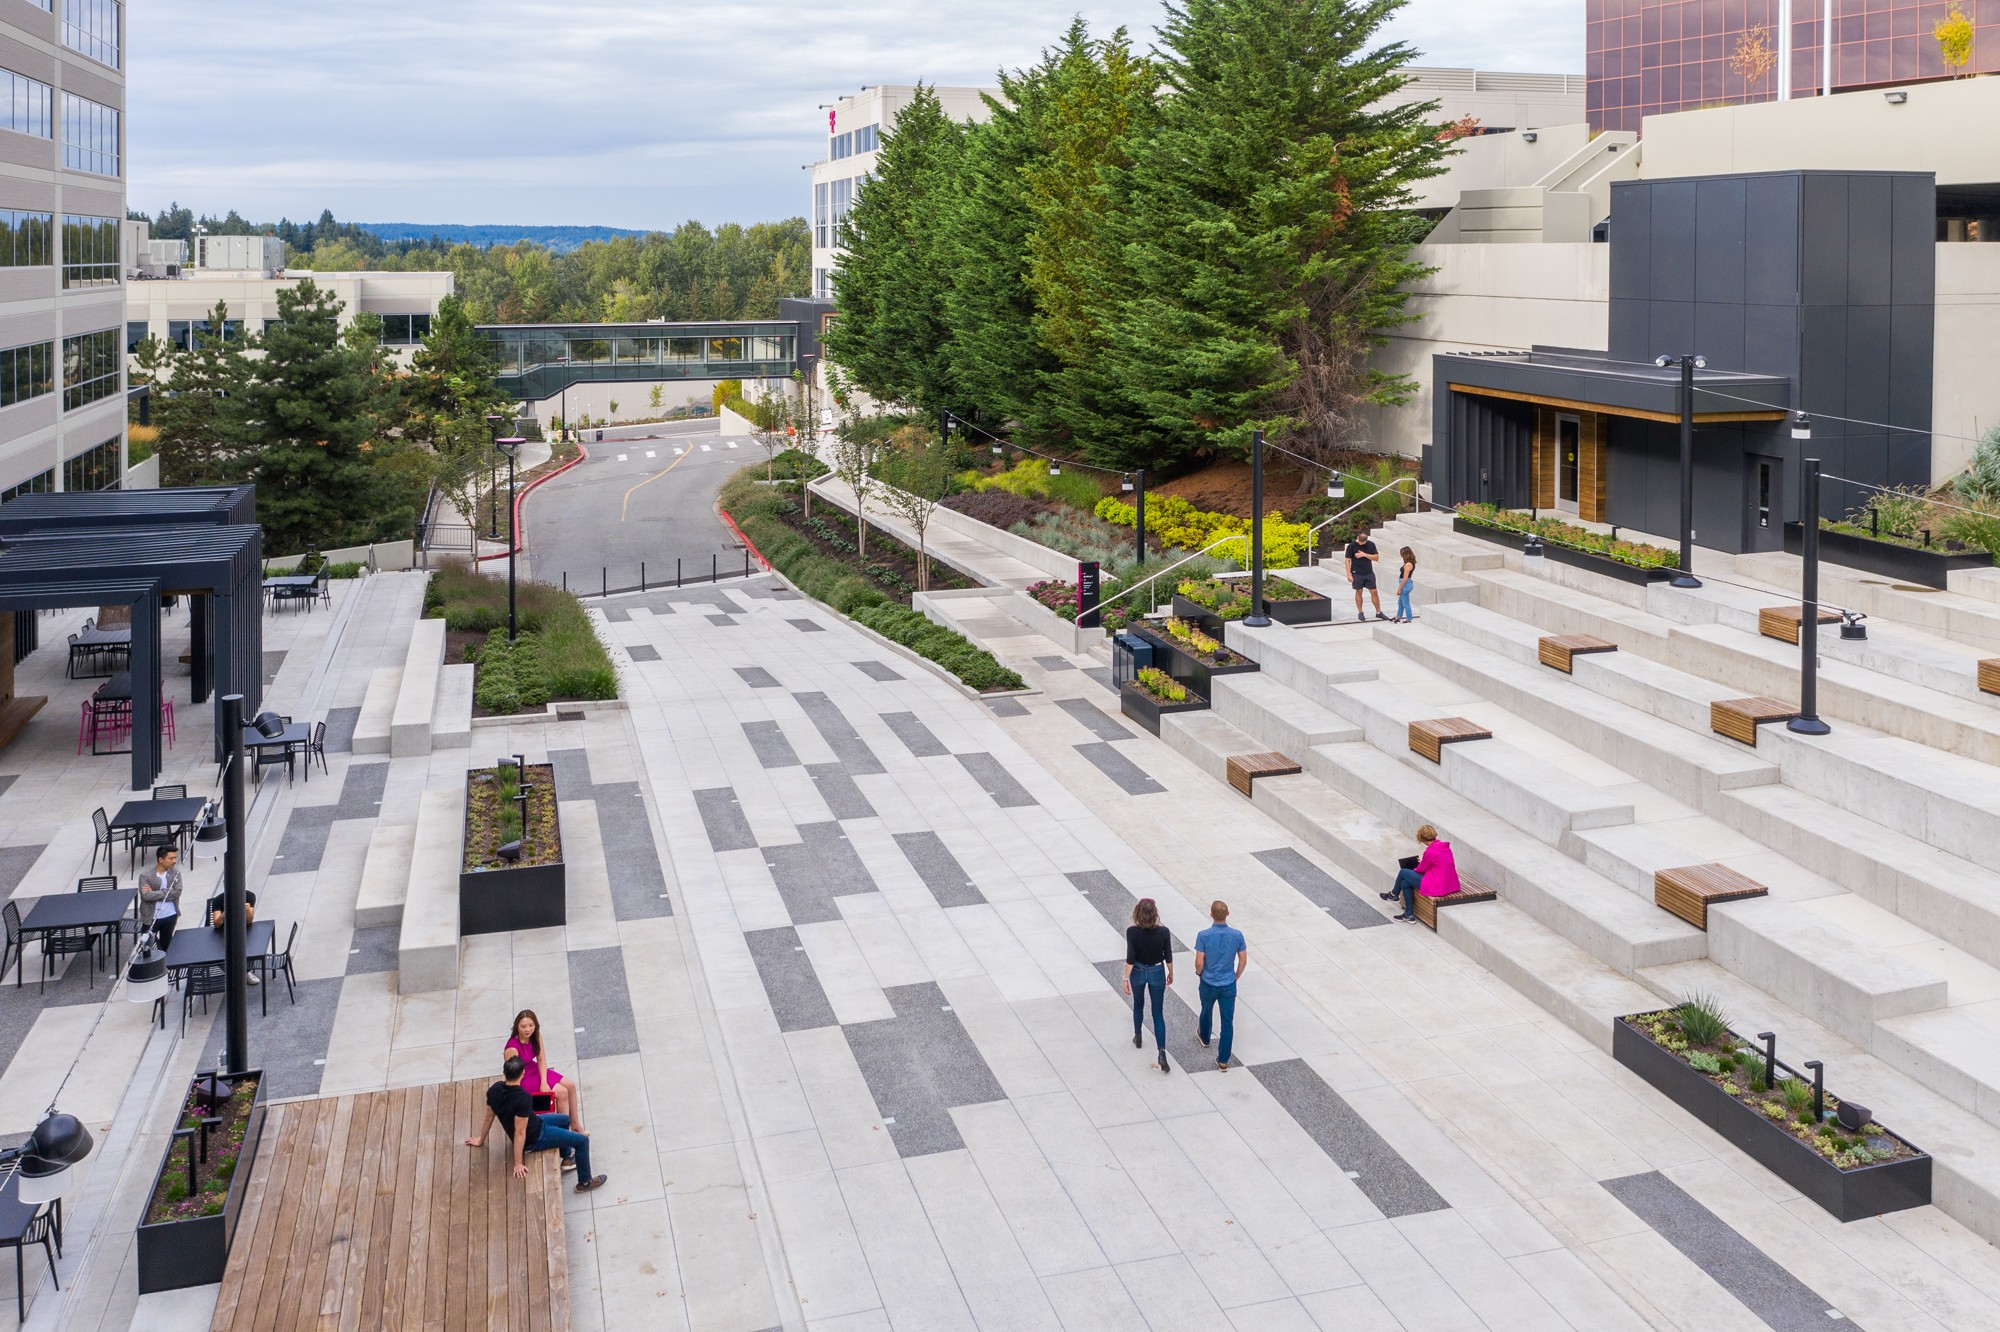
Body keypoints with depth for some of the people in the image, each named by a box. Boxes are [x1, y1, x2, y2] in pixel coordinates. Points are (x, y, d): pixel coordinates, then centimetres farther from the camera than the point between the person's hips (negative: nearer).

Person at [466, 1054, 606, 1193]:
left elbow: (489, 1117, 0)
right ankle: (585, 1182, 18)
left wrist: (481, 1140, 15)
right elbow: (520, 1132, -31)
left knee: (565, 1119, 29)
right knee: (582, 1140, 1)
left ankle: (567, 1157, 49)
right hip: (535, 1138, -8)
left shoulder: (495, 1089, -15)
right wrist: (518, 1164, -24)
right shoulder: (523, 1098, -37)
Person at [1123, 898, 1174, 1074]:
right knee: (1158, 1013, 6)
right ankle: (1162, 1053, -7)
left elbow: (1130, 958, -18)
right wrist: (1171, 973, 11)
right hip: (1157, 973, 0)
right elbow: (1168, 957, -6)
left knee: (1138, 1005, 28)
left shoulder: (1132, 932, -20)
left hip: (1138, 972, 0)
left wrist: (1126, 978, -8)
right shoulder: (1164, 932, -17)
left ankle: (1138, 1038, 46)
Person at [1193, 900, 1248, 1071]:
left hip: (1209, 984, 0)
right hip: (1229, 986, 0)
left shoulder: (1204, 935, -20)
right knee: (1228, 1022, 7)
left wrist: (1199, 972, 5)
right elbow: (1243, 960, -4)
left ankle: (1204, 1038, 55)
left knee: (1206, 1011, 28)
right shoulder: (1237, 935, -12)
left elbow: (1199, 962, -17)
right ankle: (1223, 1060, 9)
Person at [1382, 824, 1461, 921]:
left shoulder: (1430, 851, -21)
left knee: (1403, 873, 7)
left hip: (1438, 887, -8)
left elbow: (1420, 870, -5)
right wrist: (1423, 862, 20)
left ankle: (1393, 894, 36)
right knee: (1405, 882, 13)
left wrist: (1414, 869, 17)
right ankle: (1409, 914, 19)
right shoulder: (1445, 847, 4)